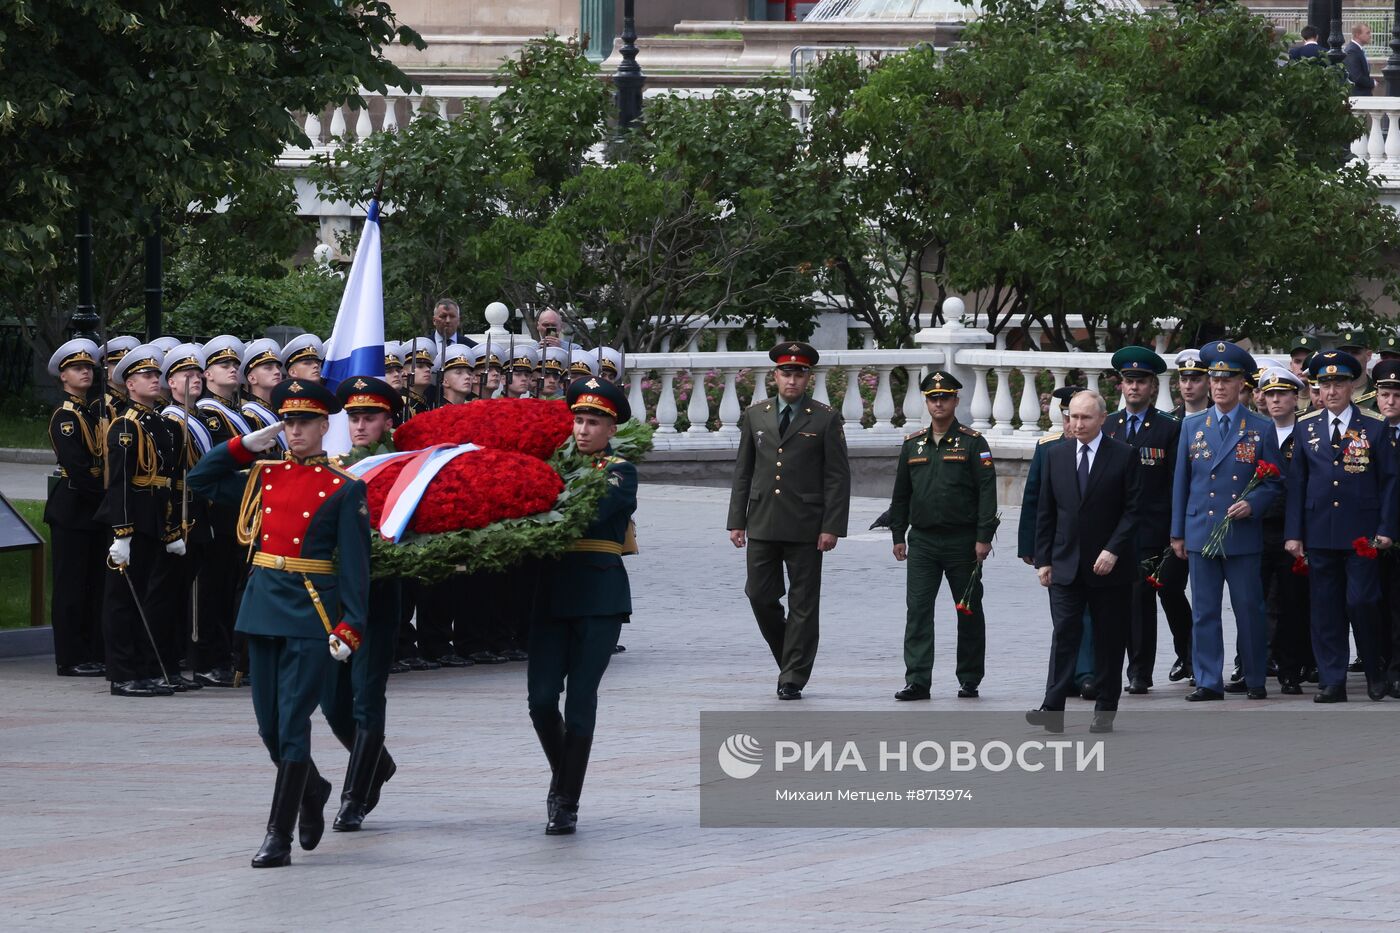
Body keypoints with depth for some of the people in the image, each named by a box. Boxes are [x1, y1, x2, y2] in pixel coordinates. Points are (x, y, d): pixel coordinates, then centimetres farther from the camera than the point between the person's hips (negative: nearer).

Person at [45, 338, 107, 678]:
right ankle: (71, 659, -3)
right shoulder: (65, 415, -11)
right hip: (71, 510, -9)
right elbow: (75, 465, -19)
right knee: (71, 585, -5)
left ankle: (93, 656, 12)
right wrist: (103, 495, -15)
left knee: (94, 584, 9)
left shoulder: (89, 413, 16)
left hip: (92, 510, 9)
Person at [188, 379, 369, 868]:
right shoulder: (263, 475, 10)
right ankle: (312, 791, 37)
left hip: (310, 614, -5)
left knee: (292, 725, -7)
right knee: (269, 725, 10)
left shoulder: (344, 489, -4)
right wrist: (245, 445, 9)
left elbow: (354, 563, -6)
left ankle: (279, 835, -5)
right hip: (263, 604, 5)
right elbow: (201, 480, 19)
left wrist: (351, 626, -13)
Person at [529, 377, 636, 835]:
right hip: (553, 594, 4)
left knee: (580, 703, -3)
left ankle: (567, 804, 5)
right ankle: (562, 776, 23)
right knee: (541, 699, -2)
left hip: (599, 600, -4)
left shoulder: (620, 472, -1)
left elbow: (591, 512, -18)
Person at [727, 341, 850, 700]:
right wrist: (737, 520, 7)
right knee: (760, 596, 2)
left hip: (806, 526, -3)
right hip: (762, 524, 3)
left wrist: (832, 527, -10)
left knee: (803, 604, 0)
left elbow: (838, 477, -2)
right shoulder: (755, 415, 11)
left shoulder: (825, 419, 1)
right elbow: (743, 471, 13)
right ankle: (789, 657, 24)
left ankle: (793, 679, 5)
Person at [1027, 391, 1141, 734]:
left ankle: (1105, 712, 10)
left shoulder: (1123, 457, -3)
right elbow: (1046, 511, 11)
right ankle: (1053, 709, -13)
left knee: (1109, 639, 3)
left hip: (1108, 565, -2)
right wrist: (1043, 559, 5)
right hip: (1066, 564, 2)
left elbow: (1133, 509, -5)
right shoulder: (1056, 456, 8)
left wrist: (1113, 551, -15)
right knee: (1064, 634, -6)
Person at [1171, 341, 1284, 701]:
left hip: (1243, 534, -2)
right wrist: (1177, 533, 9)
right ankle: (1208, 682, 6)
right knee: (1204, 612, 2)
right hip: (1200, 533, 2)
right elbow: (1181, 480, 12)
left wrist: (1253, 504, -15)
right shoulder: (1192, 425, 9)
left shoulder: (1261, 428, 3)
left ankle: (1256, 681, 11)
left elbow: (1274, 483, 5)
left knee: (1249, 610, 1)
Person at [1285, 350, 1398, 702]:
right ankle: (1332, 682, 7)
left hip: (1361, 533, -2)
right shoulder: (1305, 428, 9)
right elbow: (1296, 484, 9)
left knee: (1361, 601, -8)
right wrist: (1293, 533, 3)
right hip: (1319, 534, 2)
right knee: (1326, 608, 3)